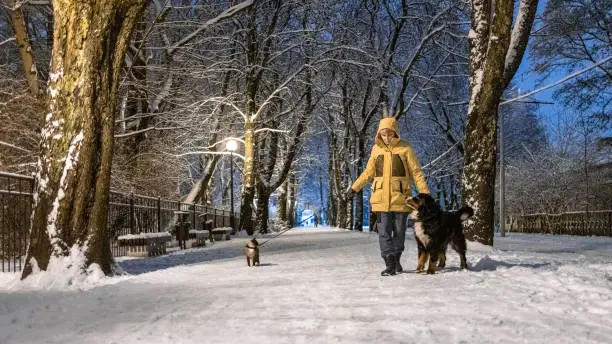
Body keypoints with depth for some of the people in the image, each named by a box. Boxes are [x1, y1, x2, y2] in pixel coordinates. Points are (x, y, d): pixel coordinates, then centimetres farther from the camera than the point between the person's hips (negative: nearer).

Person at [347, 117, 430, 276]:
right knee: (384, 231, -4)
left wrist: (425, 193, -8)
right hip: (381, 198, 2)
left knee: (399, 231, 7)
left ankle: (396, 260, 25)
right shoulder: (376, 149, 7)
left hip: (400, 197, -2)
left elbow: (416, 172, 0)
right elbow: (369, 172, 16)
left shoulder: (405, 148, -2)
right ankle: (389, 264, -1)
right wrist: (354, 187, 11)